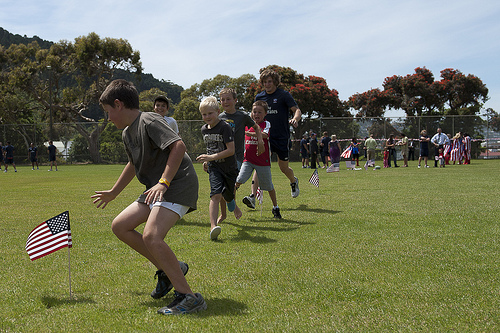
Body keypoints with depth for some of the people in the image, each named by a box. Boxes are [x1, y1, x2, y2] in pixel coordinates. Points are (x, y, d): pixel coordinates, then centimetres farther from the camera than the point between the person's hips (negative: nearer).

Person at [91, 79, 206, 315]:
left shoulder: (149, 121, -13)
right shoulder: (127, 133, 17)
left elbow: (178, 146, -25)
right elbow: (133, 164, 34)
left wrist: (163, 183, -30)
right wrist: (113, 193, 42)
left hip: (178, 185, -10)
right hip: (156, 191, 10)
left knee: (151, 236, -27)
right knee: (120, 226, 8)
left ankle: (188, 297, -22)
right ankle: (168, 269, 12)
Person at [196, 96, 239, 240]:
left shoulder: (225, 127, -16)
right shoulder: (204, 129, 6)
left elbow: (231, 150, -22)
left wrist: (212, 157, -26)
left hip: (229, 167, -3)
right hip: (214, 168, 3)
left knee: (228, 196, 15)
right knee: (216, 195, -20)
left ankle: (234, 208, 54)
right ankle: (213, 228, -28)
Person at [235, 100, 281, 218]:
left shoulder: (266, 124, -5)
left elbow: (264, 135, -27)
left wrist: (249, 133, -35)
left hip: (263, 161, -3)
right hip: (248, 159, 3)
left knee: (269, 186, 8)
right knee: (239, 180, -18)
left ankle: (275, 208, 25)